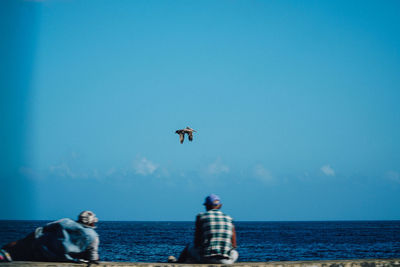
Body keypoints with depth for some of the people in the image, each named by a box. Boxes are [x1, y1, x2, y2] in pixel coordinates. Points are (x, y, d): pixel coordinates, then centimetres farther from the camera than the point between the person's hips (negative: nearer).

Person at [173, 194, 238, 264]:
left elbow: (197, 242, -2)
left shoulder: (201, 217, 1)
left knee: (190, 247, 31)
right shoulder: (229, 219, 9)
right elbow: (234, 245, 7)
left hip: (205, 257, -1)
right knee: (235, 253, 37)